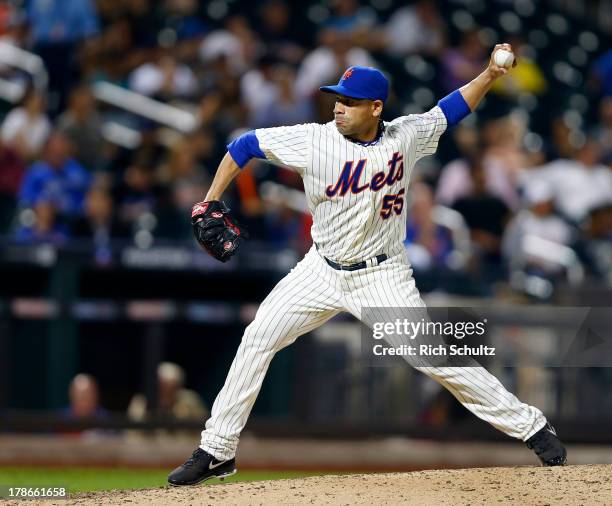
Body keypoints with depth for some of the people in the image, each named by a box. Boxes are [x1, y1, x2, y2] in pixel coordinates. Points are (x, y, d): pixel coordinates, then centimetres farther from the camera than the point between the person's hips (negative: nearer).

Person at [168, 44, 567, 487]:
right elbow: (245, 145, -4)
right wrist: (209, 205, -7)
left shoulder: (405, 136, -9)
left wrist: (490, 74, -6)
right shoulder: (313, 140, -13)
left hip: (382, 277, -2)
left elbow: (451, 110, 8)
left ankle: (531, 427, 1)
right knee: (258, 339, -4)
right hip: (323, 269, 2)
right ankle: (217, 451, 6)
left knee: (437, 359, -11)